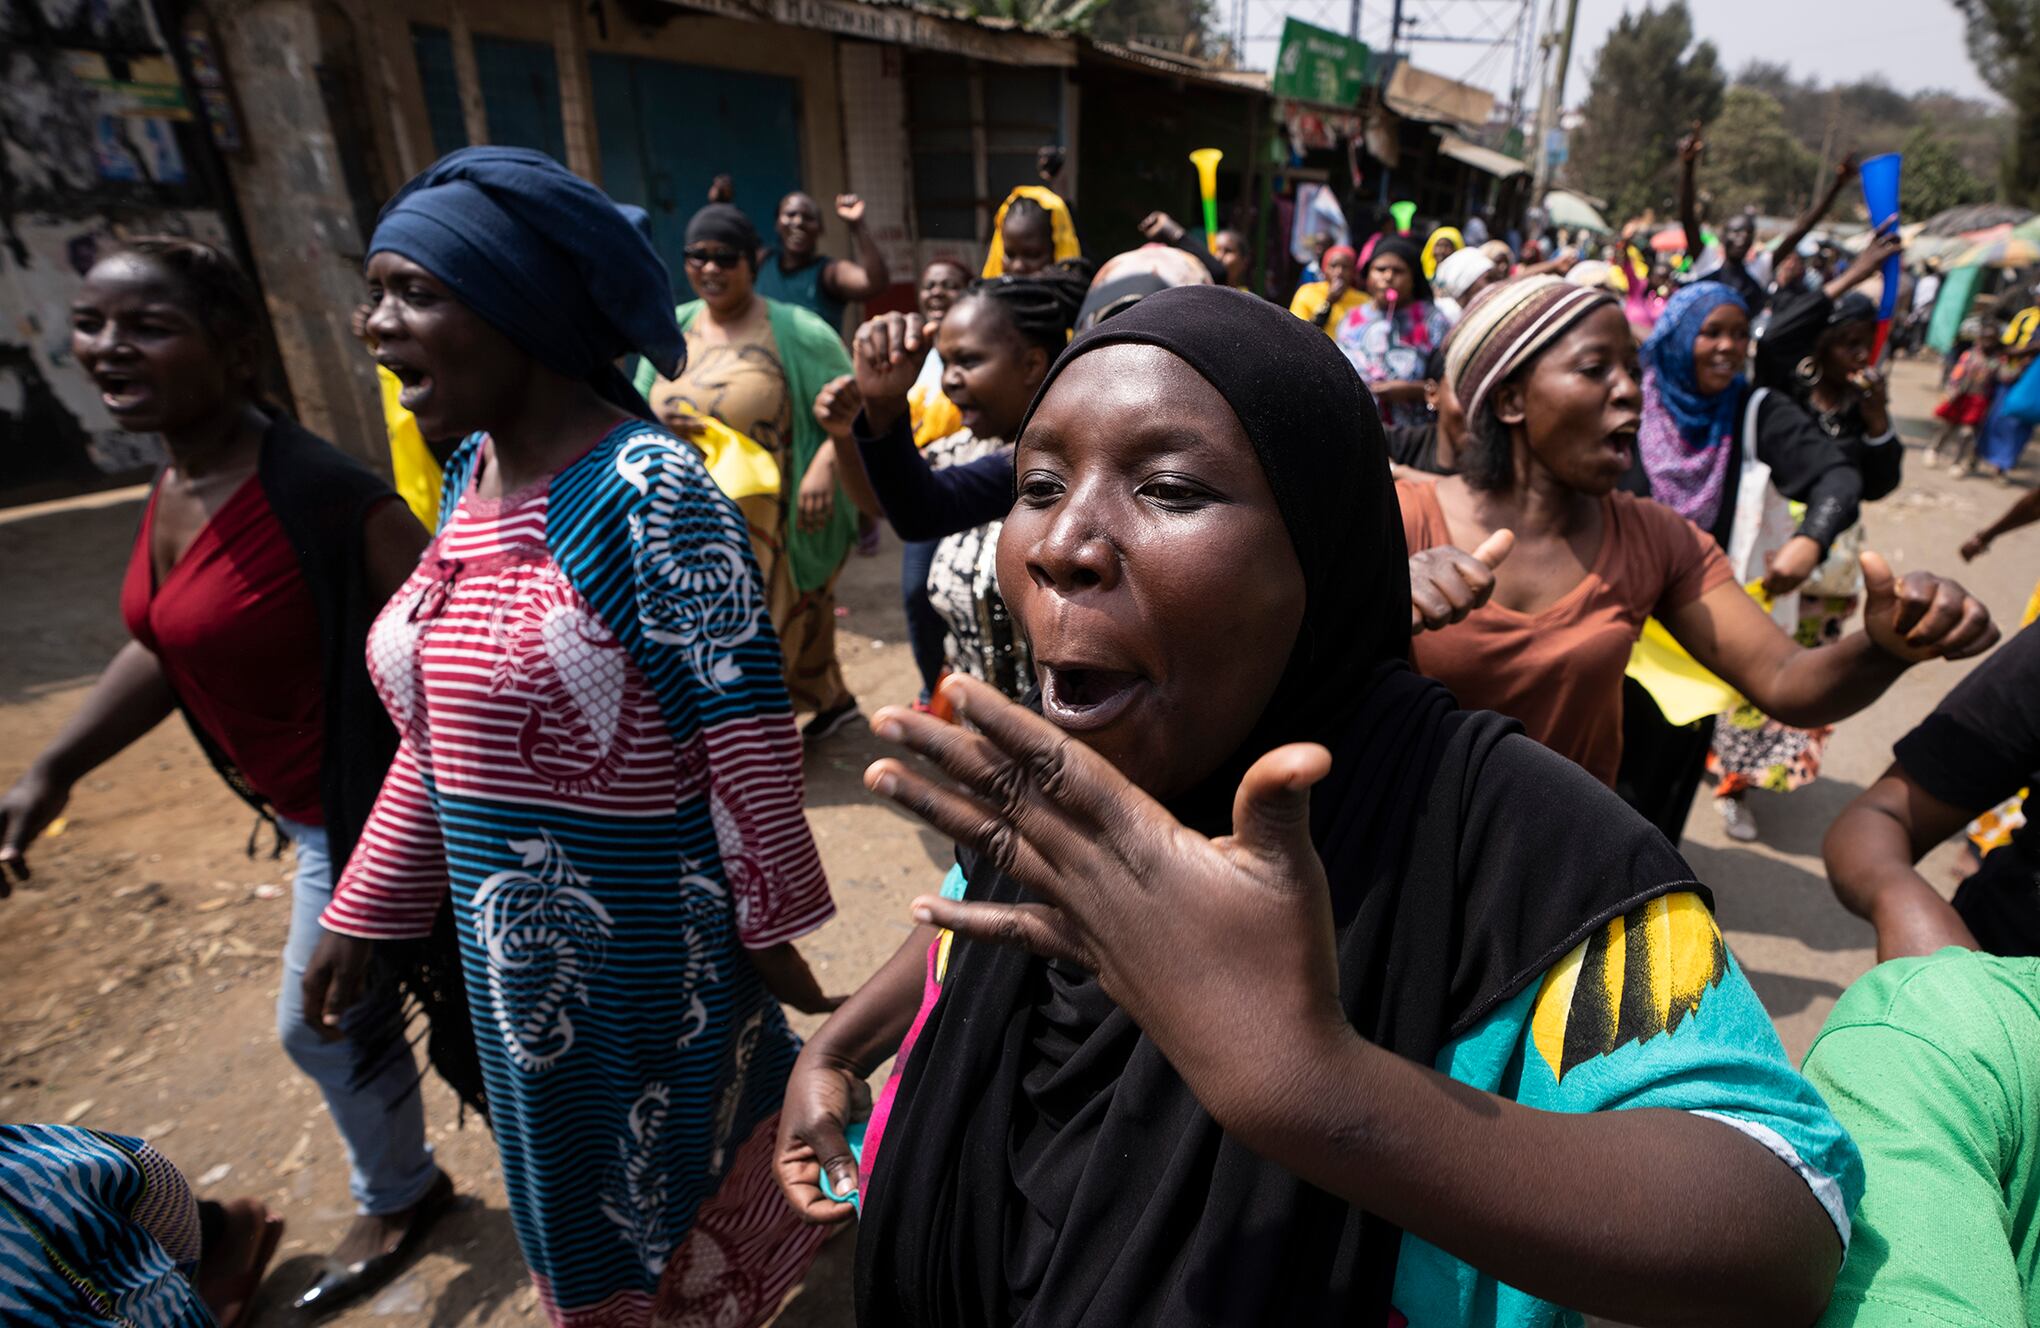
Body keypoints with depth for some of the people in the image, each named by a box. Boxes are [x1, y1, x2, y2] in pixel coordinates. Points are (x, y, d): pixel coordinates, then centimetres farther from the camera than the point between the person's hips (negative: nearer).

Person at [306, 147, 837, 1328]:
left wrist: (773, 924, -14)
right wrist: (366, 909, 12)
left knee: (682, 1157, 18)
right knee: (573, 1155, 28)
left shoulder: (647, 489, -23)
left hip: (649, 929, -7)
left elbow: (747, 728, -21)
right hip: (516, 934, 8)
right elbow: (441, 721, 8)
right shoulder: (472, 471, 1)